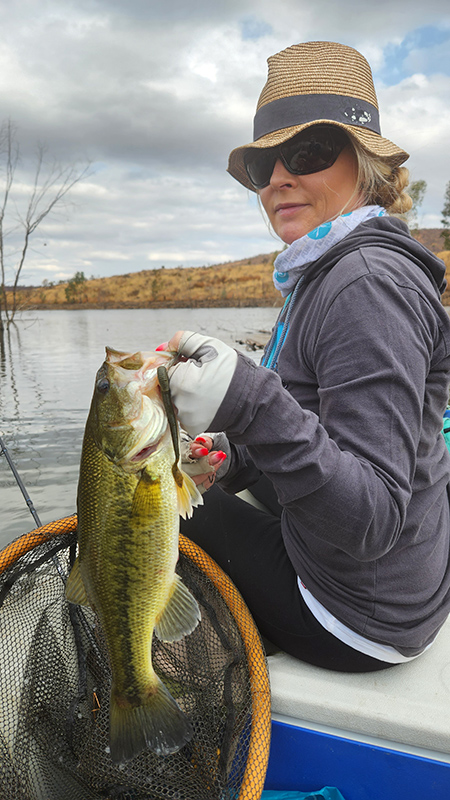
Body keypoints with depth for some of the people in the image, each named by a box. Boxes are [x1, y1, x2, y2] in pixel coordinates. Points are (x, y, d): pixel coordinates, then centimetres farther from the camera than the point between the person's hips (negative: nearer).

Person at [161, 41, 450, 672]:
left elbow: (374, 520, -32)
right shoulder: (327, 273, 5)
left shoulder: (369, 285, -27)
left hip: (359, 619, -8)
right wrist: (237, 456, -3)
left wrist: (254, 406, -44)